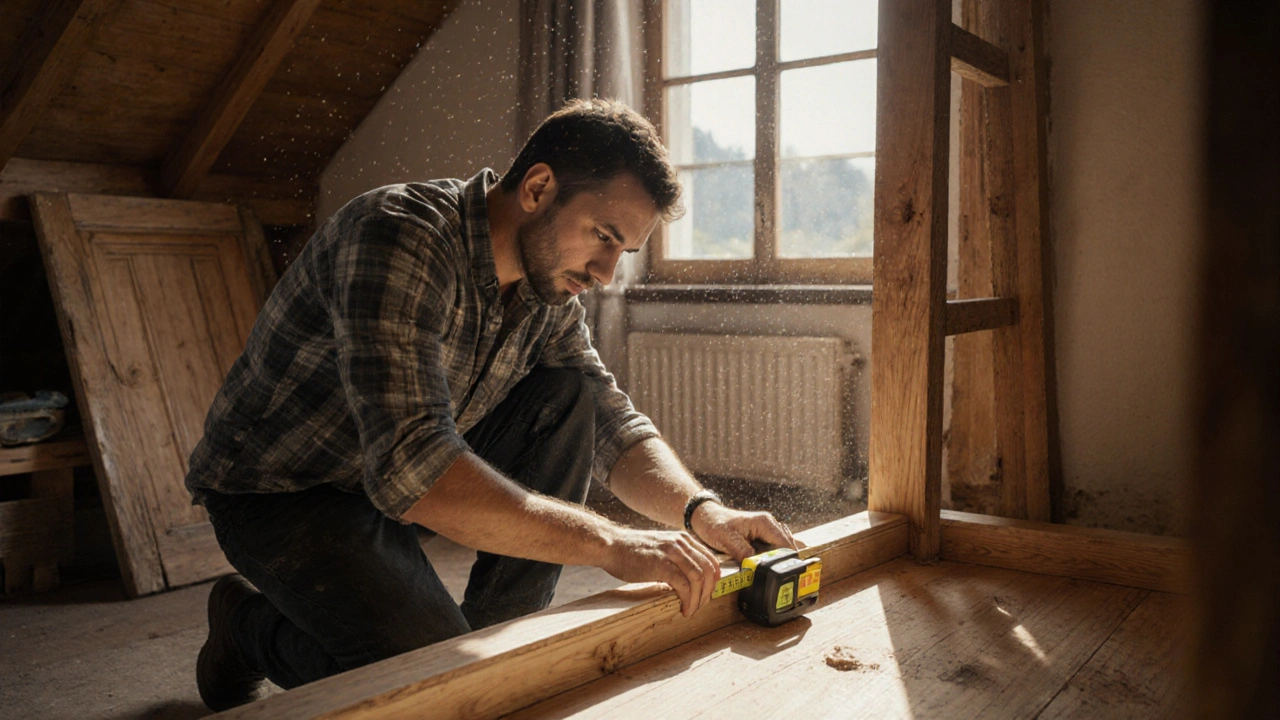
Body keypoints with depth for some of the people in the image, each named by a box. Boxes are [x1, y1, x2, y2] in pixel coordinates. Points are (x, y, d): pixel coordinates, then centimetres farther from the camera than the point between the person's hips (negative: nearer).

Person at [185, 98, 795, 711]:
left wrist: (700, 510, -21)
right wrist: (610, 544, -41)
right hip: (280, 492, -7)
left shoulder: (547, 294, -5)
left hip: (410, 473, 7)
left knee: (569, 397, -10)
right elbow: (408, 467, -41)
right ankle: (248, 623, 6)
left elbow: (613, 427, -1)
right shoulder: (400, 235, -30)